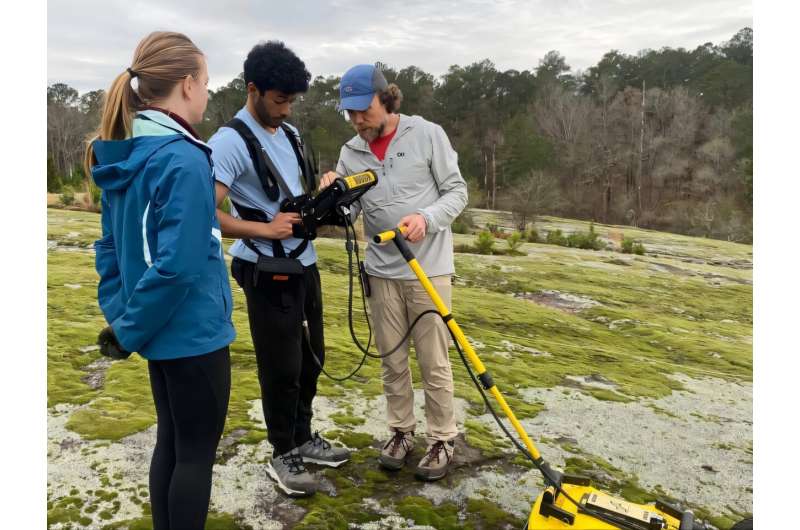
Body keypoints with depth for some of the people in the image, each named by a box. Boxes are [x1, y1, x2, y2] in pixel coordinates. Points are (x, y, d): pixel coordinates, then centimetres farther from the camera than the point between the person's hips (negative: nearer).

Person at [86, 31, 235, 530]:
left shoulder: (125, 156, 5)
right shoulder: (184, 159, -21)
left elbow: (110, 246, 10)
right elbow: (176, 265, -26)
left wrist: (120, 314, 10)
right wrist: (128, 330, -14)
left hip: (161, 331, 8)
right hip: (193, 332, -8)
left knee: (171, 442, 21)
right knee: (196, 453, 8)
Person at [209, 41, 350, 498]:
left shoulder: (291, 133, 11)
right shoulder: (230, 141, -15)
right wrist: (263, 229, -26)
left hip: (304, 264, 8)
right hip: (267, 271, -8)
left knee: (312, 358, 17)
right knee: (281, 366, 3)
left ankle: (303, 437, 36)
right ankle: (283, 456, 22)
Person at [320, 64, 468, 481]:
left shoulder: (427, 135, -5)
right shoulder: (350, 153, 6)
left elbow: (456, 191, -3)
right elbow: (347, 213, 4)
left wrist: (426, 218, -21)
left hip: (428, 268, -4)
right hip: (382, 271, 4)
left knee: (433, 362, 3)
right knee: (392, 360, 13)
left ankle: (442, 440, 19)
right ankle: (401, 431, 30)